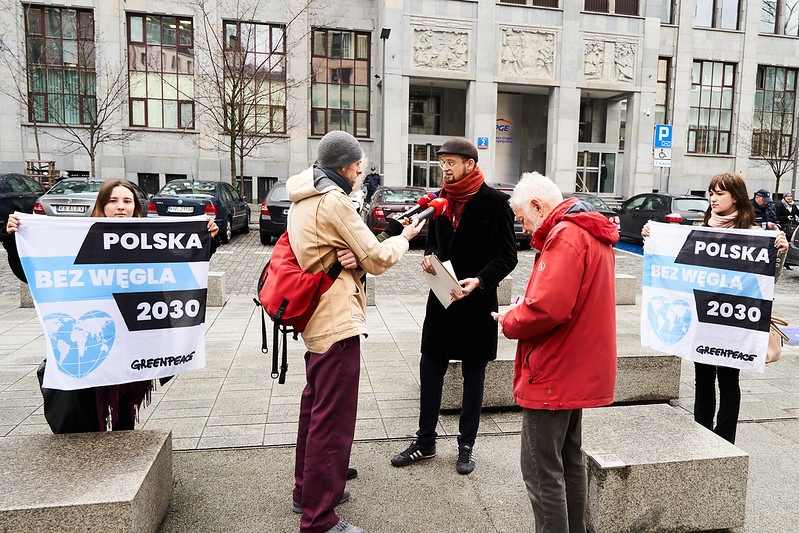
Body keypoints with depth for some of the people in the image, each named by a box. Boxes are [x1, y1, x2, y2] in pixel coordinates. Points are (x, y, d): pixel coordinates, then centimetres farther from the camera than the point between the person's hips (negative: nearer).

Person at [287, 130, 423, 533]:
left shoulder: (303, 199, 14)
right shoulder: (334, 202, -17)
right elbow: (378, 260, -14)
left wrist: (348, 255, -8)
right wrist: (404, 237, 5)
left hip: (315, 317, 11)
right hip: (336, 321, -11)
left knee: (315, 406, 22)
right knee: (334, 418, -4)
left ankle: (308, 489, 38)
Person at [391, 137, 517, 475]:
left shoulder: (495, 201, -8)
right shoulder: (440, 199, 8)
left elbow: (508, 256, -8)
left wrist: (479, 280, -22)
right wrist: (428, 257, -4)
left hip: (477, 301, -5)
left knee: (473, 375, 10)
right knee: (430, 370, 10)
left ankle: (466, 446, 27)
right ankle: (425, 442, 27)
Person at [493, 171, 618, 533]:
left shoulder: (564, 236, -19)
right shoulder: (592, 232, 14)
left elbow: (547, 309, -29)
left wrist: (509, 322, -11)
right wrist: (521, 313, 7)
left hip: (553, 376, -11)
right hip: (579, 373, 11)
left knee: (542, 471, 0)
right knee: (569, 460, 21)